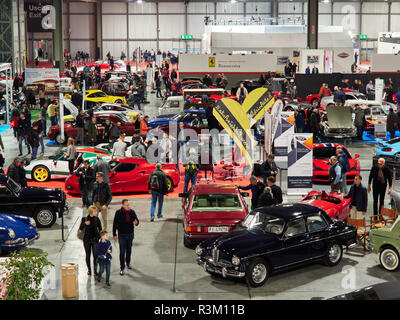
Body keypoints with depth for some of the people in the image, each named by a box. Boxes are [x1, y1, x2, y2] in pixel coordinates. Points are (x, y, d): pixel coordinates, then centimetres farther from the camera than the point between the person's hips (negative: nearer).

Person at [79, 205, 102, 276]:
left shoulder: (97, 219, -1)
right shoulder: (84, 219, -5)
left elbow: (100, 229, 7)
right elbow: (81, 228, -11)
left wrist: (100, 237, -1)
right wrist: (85, 224, -29)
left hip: (95, 239, 0)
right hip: (87, 240, 0)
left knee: (95, 255, -6)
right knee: (88, 255, 8)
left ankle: (95, 270, 5)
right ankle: (89, 270, 21)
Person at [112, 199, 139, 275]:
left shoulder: (132, 212, -4)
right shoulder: (118, 213, -12)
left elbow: (137, 220, 2)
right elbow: (114, 224, -6)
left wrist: (136, 222, -24)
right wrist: (114, 234, -6)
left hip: (130, 234, 3)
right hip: (122, 235, -3)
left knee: (129, 250, 18)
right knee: (122, 252, -4)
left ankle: (128, 263, 41)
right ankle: (122, 268, 1)